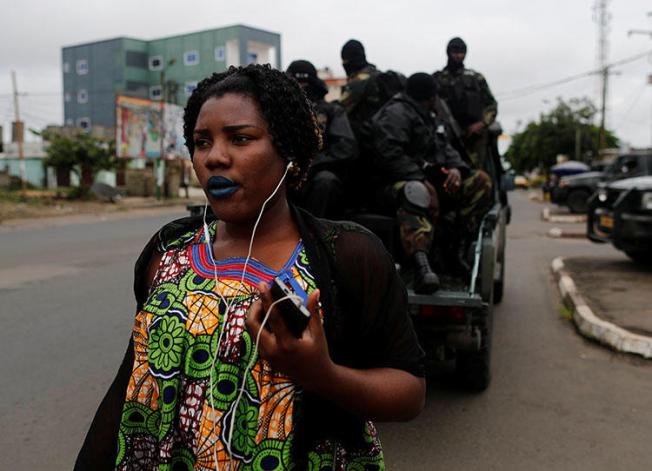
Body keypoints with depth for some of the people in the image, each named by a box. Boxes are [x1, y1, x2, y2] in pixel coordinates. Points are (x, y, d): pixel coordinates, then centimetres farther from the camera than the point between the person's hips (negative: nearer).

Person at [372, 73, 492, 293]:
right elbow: (390, 154, -15)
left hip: (433, 180, 9)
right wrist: (420, 178, -22)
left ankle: (461, 248, -16)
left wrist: (456, 168, -1)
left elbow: (446, 148, 23)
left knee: (480, 180, -6)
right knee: (419, 193, -42)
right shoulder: (396, 114, -1)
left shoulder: (432, 117, 29)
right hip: (403, 181, -9)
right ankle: (421, 264, -62)